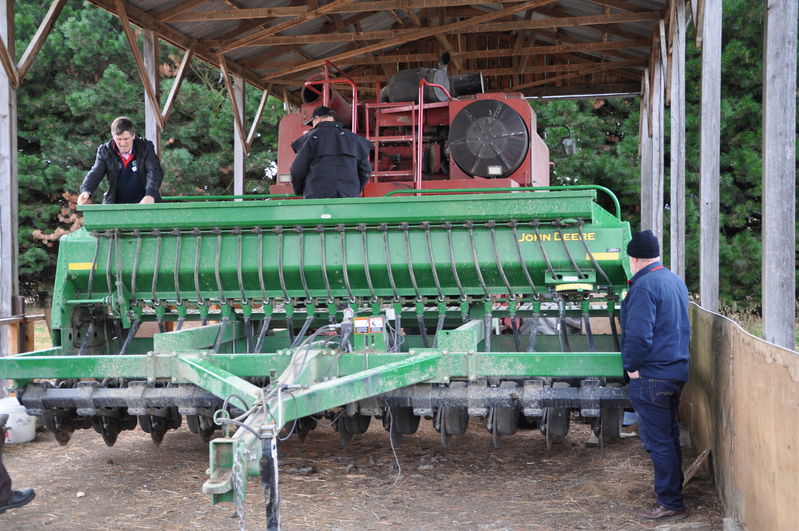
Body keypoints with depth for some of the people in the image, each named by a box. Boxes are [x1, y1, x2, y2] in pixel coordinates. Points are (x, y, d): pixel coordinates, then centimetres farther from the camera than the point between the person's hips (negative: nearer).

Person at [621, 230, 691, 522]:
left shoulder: (644, 285, -17)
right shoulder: (675, 281, 12)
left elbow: (638, 334, -24)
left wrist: (632, 365, -11)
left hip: (652, 376, -9)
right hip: (676, 370, 10)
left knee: (658, 441, -3)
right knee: (669, 436, 20)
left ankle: (670, 504, 2)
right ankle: (673, 490, 31)